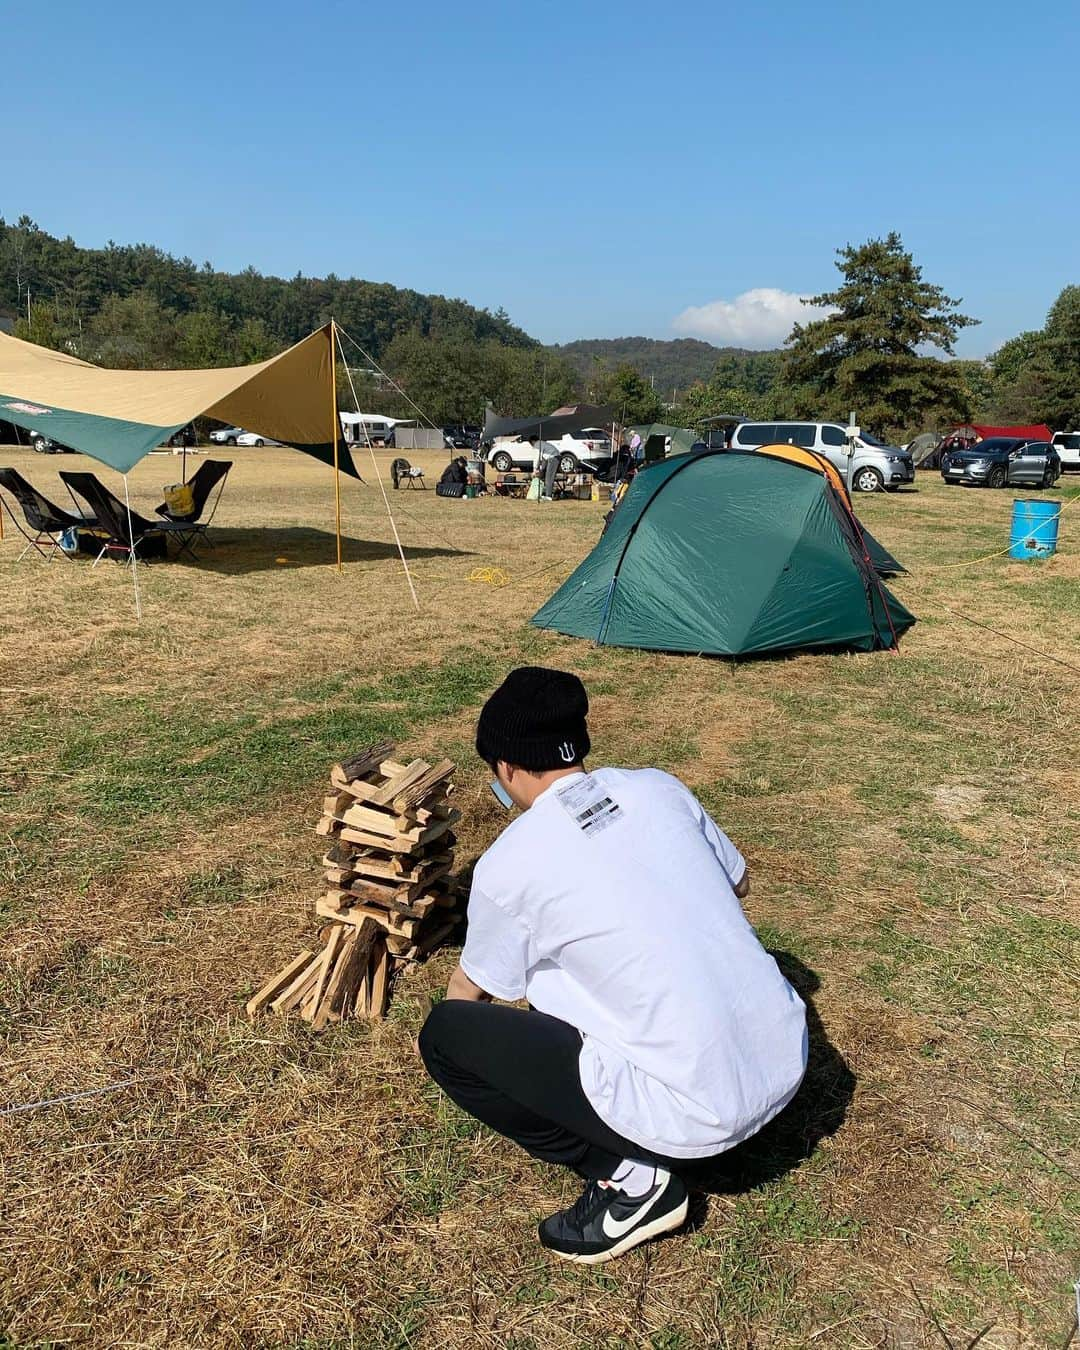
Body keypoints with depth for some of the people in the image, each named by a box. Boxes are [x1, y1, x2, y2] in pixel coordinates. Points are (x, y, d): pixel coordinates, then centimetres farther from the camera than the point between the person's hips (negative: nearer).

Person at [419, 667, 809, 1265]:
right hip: (787, 1059, 7)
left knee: (443, 1036, 3)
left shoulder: (509, 865, -10)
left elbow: (471, 992, 10)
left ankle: (629, 1177, 5)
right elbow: (737, 884, 19)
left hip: (700, 1112, -7)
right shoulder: (657, 786, 2)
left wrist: (451, 1016, 33)